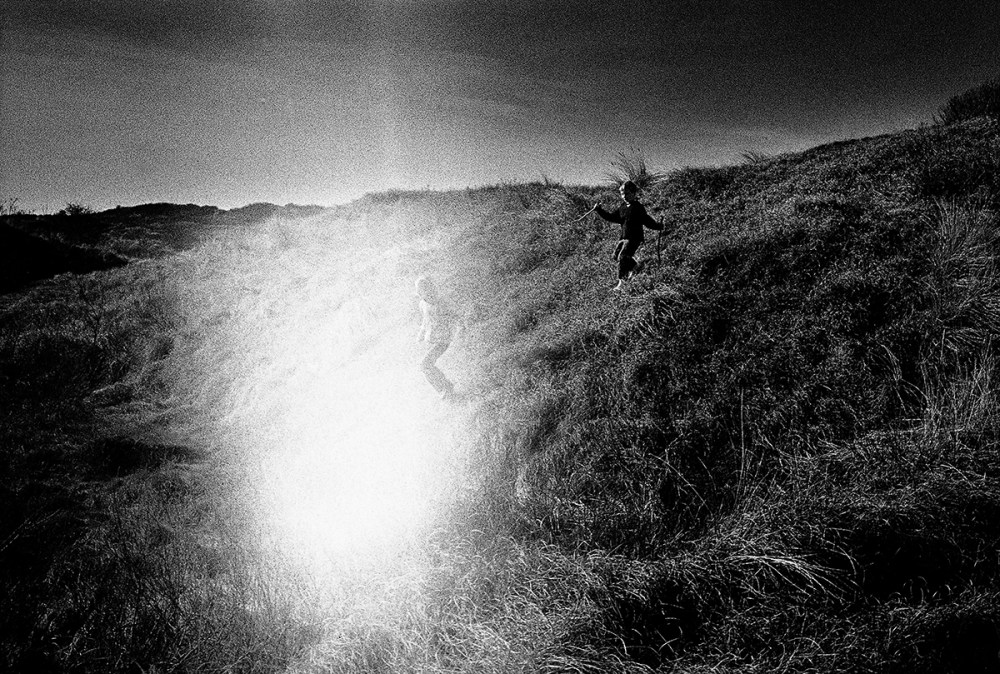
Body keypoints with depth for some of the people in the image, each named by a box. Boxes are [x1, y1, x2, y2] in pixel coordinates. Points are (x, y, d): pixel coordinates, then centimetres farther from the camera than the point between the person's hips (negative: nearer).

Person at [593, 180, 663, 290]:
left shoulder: (638, 208, -9)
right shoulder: (622, 208, 11)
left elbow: (647, 221, -8)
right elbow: (611, 217, 17)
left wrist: (658, 226, -17)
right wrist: (599, 211, 10)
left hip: (634, 238, -8)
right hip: (623, 237, 8)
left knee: (623, 257, -17)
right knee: (617, 255, 11)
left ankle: (622, 281, -9)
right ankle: (635, 266, 32)